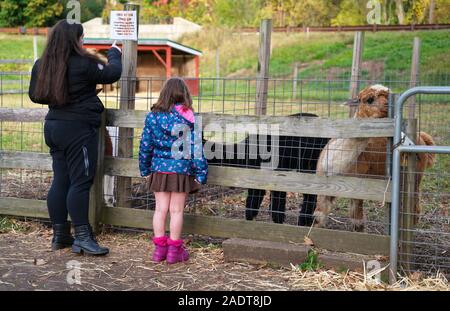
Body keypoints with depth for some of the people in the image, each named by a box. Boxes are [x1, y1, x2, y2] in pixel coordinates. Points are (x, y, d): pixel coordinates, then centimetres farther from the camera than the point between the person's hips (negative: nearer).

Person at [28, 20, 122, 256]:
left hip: (53, 126, 8)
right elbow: (112, 74, -4)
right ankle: (82, 237, -3)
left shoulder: (41, 65, 6)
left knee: (60, 180, 11)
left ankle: (60, 235, 16)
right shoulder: (83, 64, -15)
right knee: (80, 182, -4)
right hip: (78, 129, -7)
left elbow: (35, 95, 15)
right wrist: (114, 53, 14)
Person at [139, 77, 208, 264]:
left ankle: (159, 248, 13)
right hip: (181, 169, -2)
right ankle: (174, 249, 11)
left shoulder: (153, 116, -1)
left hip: (159, 169, 2)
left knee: (160, 209, 9)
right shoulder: (188, 118, -8)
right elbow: (195, 147, -7)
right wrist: (201, 173, -1)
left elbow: (145, 145, 4)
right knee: (176, 210, 5)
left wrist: (145, 170, 15)